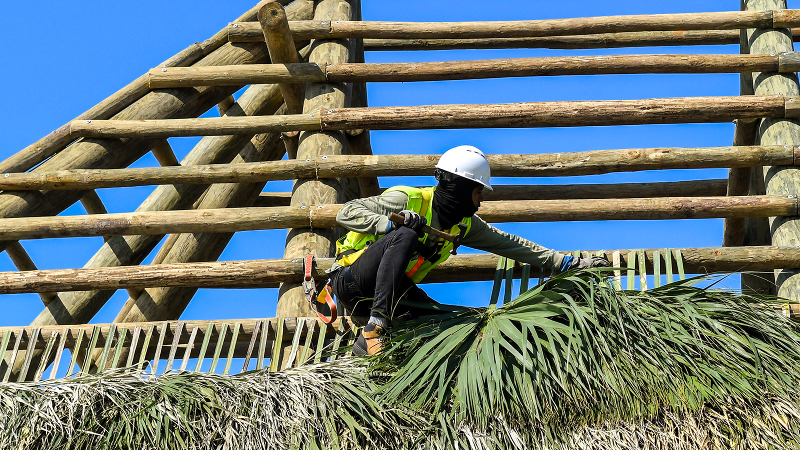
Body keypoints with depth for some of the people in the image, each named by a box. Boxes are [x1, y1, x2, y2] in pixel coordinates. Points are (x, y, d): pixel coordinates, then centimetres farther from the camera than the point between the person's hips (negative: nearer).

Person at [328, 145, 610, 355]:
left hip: (389, 293, 6)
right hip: (352, 281, -6)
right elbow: (346, 213, -18)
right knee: (404, 236, -32)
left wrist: (568, 263, 7)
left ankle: (367, 344, -8)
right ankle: (374, 329, -36)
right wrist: (391, 223, -32)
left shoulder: (463, 225, 6)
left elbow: (508, 243, 9)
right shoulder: (407, 200, -15)